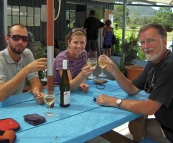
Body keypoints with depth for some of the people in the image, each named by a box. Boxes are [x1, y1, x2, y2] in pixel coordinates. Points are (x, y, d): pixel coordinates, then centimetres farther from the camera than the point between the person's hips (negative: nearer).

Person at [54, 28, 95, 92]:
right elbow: (69, 86, -27)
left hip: (72, 90, 6)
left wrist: (81, 84, -19)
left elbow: (81, 76, 4)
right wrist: (82, 75, -44)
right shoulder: (62, 58, -22)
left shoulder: (83, 53, -4)